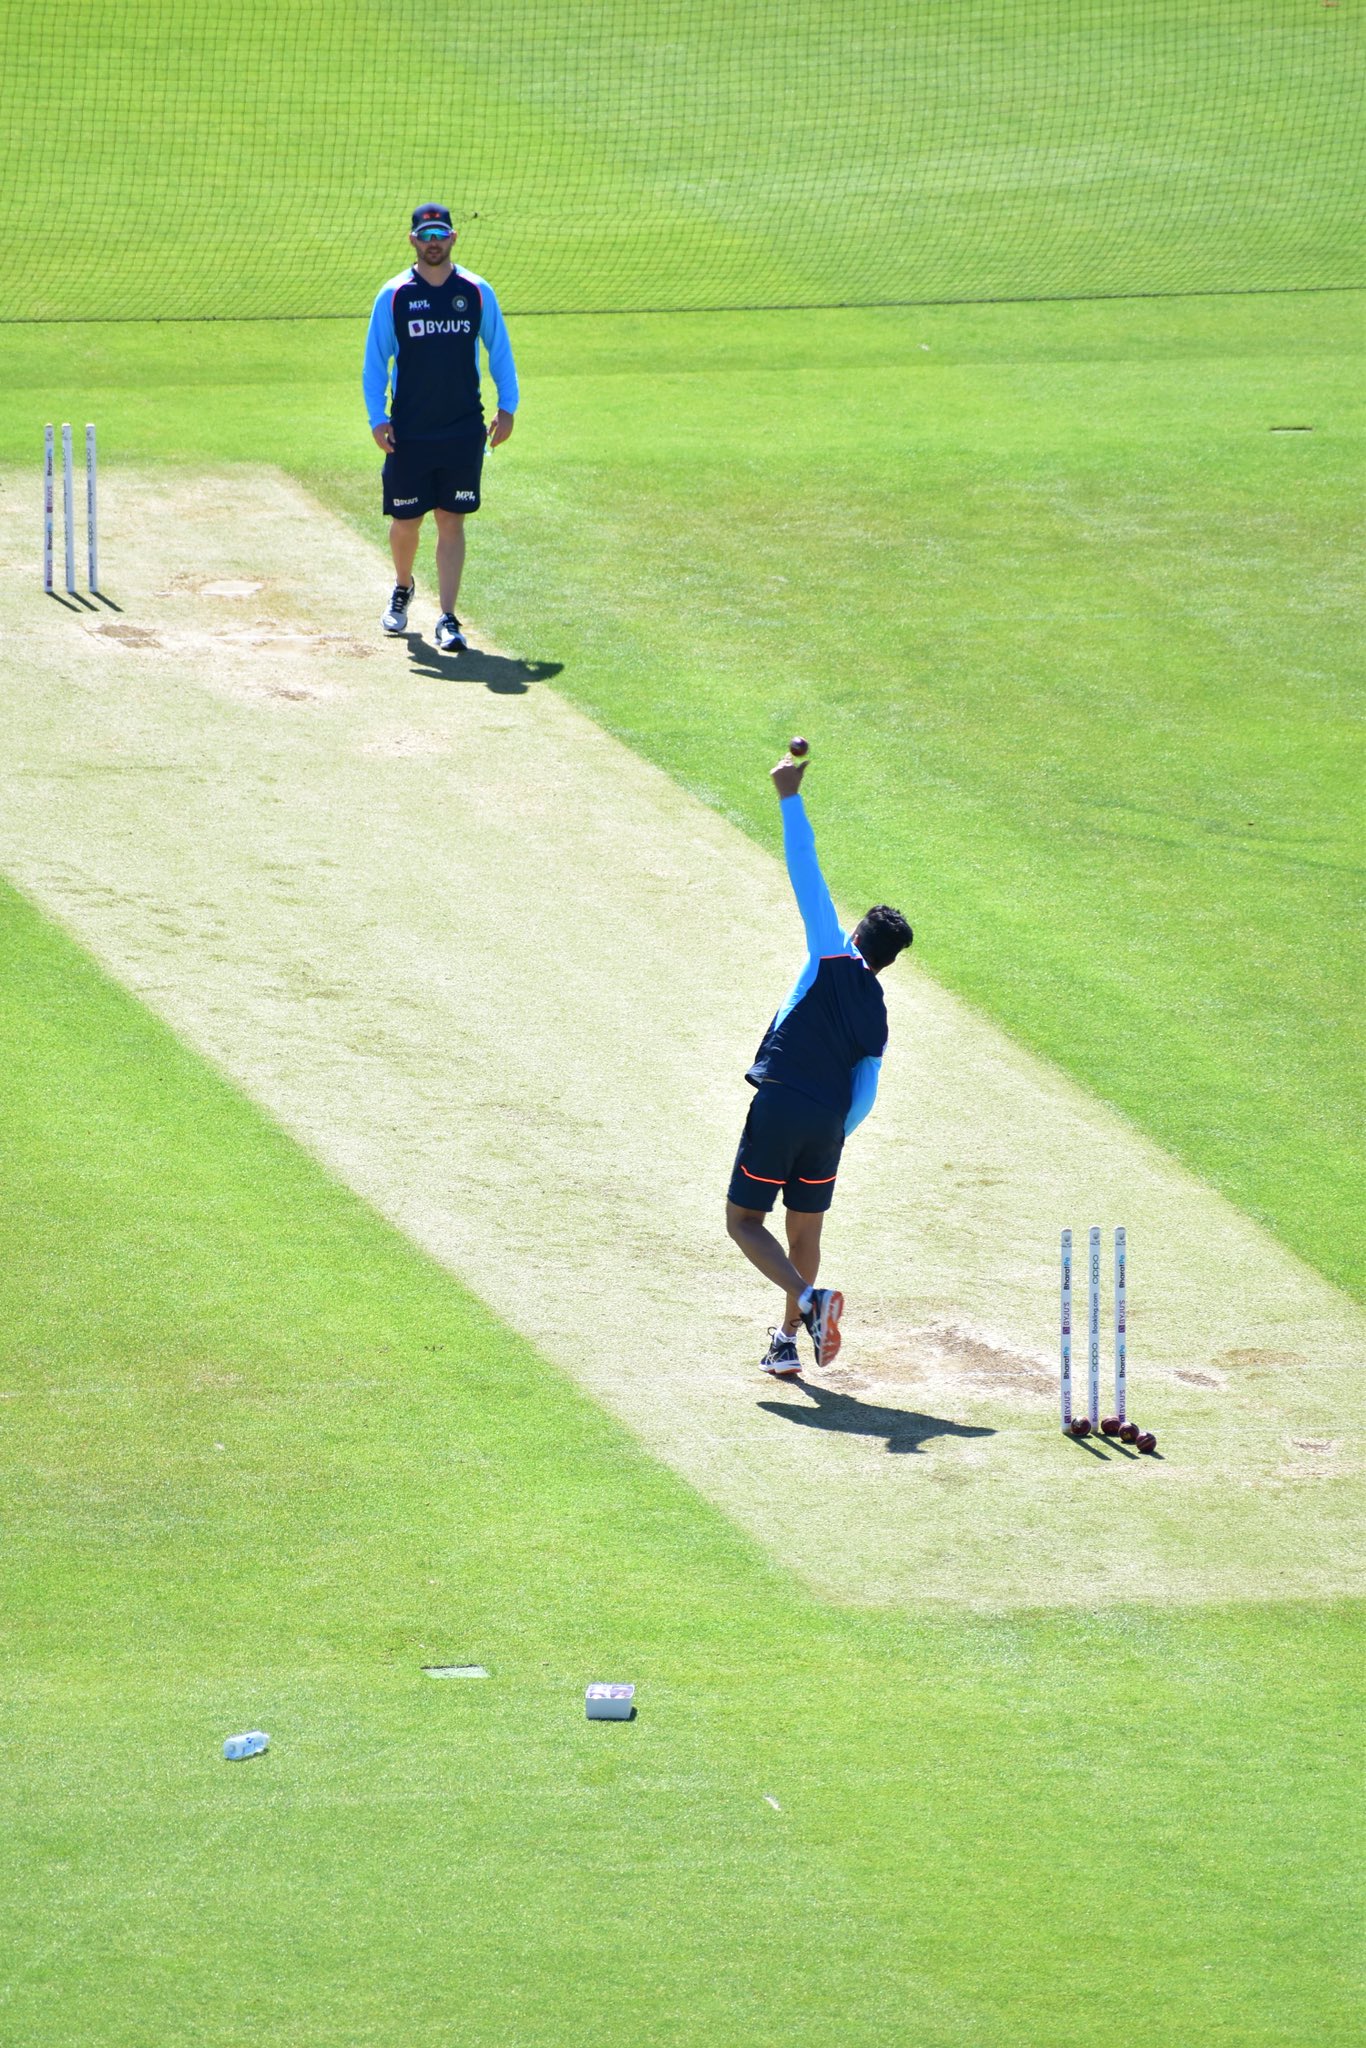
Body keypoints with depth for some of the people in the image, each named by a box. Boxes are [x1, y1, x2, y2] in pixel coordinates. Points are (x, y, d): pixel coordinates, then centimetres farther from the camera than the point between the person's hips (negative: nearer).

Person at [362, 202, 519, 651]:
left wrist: (507, 407, 4)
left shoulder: (476, 292, 3)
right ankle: (403, 588, 35)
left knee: (452, 522, -2)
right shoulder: (393, 295, 0)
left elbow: (500, 351, 11)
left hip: (464, 430, 0)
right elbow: (375, 360, 3)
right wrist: (377, 418, -7)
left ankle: (447, 619, -1)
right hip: (408, 433, 0)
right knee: (404, 522, 6)